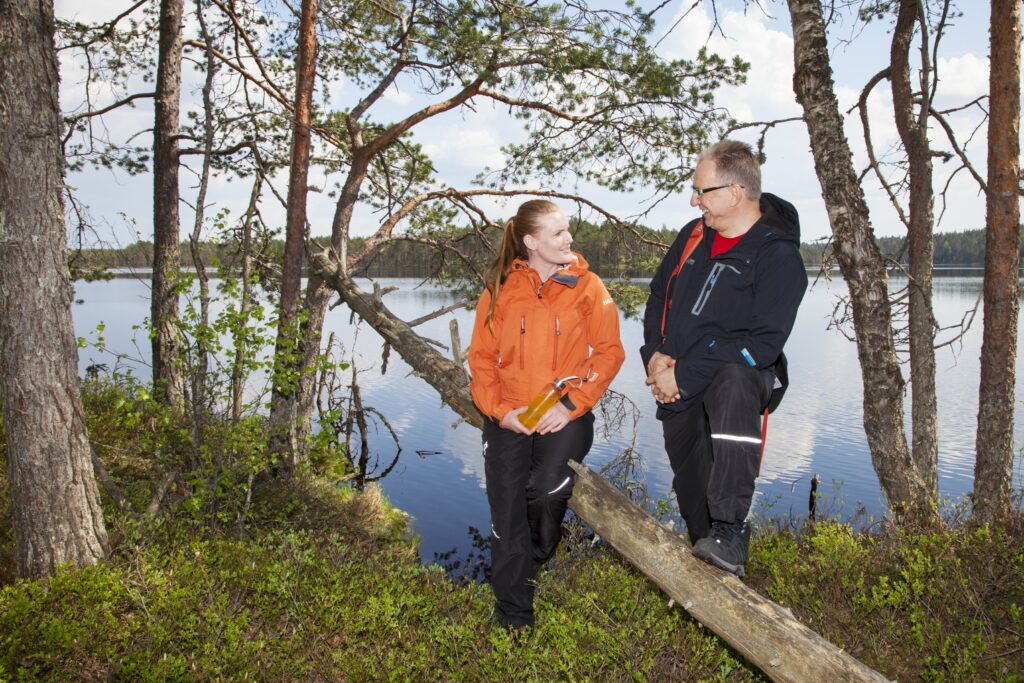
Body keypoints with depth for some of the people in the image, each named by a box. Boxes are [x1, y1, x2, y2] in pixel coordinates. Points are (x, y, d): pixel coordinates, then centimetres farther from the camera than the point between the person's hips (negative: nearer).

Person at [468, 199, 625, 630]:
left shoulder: (587, 286, 3)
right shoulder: (500, 289, 6)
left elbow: (608, 352, -1)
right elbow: (481, 356, 7)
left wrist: (570, 405, -12)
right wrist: (499, 409, -8)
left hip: (565, 416, -2)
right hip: (509, 418, 2)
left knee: (548, 488, -25)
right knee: (506, 511, 0)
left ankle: (541, 558, 11)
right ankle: (513, 618, 18)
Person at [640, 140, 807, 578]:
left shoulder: (778, 255, -12)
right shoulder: (693, 236, 7)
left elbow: (764, 343, -20)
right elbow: (658, 298, 16)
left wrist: (685, 375, -22)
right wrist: (656, 355, -2)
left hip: (741, 374, -6)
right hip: (677, 388, 6)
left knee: (732, 383, -40)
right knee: (691, 488, 10)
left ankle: (730, 532, -40)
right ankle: (708, 563, 35)